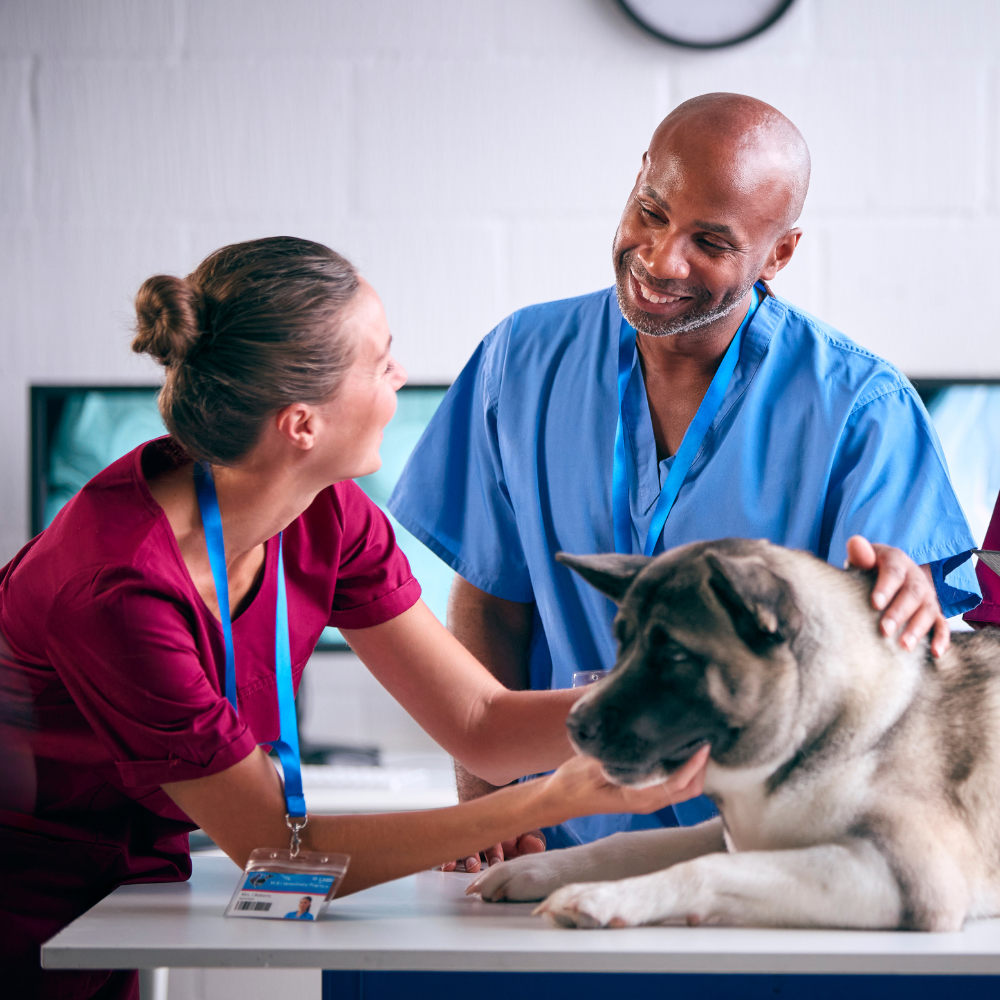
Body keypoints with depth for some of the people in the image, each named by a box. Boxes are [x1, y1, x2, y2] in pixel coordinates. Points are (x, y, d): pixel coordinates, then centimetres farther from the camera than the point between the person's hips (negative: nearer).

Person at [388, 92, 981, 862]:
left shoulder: (862, 408, -4)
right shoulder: (525, 360, 5)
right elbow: (490, 608, 8)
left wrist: (901, 603, -34)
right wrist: (484, 806, -5)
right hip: (567, 841, 1)